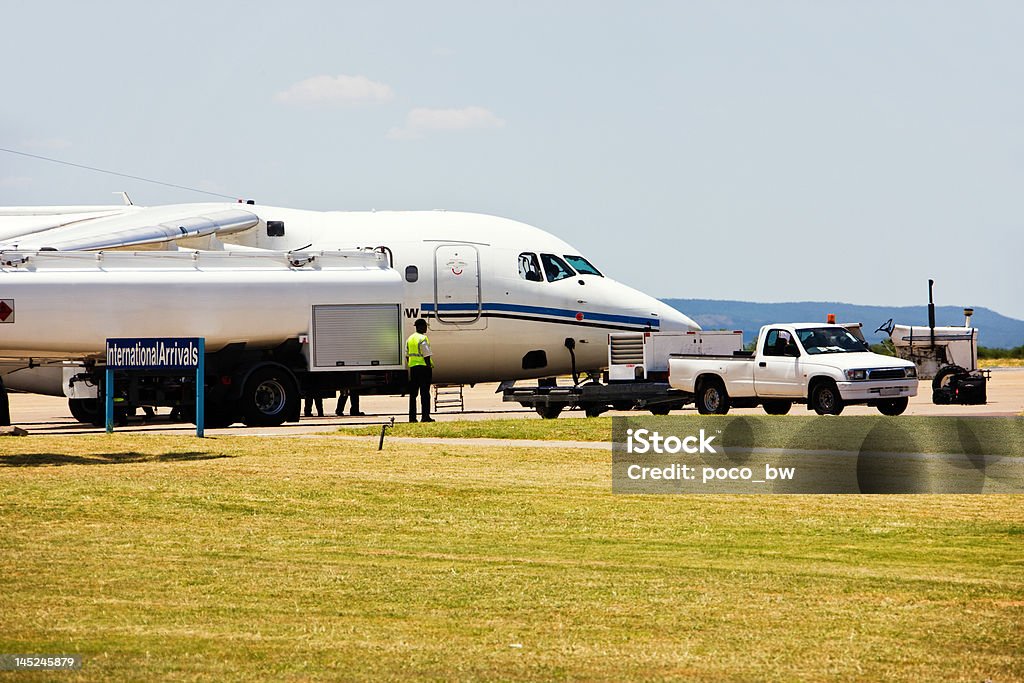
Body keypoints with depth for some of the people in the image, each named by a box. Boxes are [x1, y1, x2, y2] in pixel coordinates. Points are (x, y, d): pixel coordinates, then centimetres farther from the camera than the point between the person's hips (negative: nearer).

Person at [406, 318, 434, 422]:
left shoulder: (409, 339, 13)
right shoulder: (423, 339, -12)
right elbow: (426, 356, -16)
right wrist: (430, 366, -10)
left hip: (412, 367, 7)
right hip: (423, 367, -7)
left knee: (413, 394, 10)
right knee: (425, 393, -4)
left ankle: (412, 417, 11)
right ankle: (425, 416, -6)